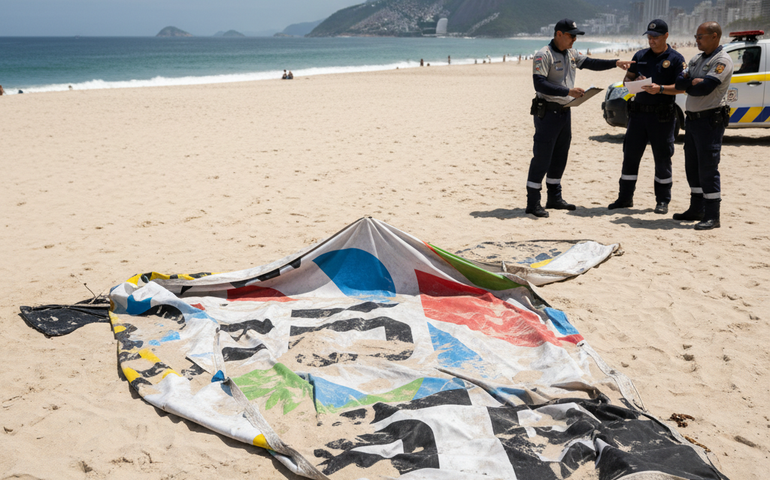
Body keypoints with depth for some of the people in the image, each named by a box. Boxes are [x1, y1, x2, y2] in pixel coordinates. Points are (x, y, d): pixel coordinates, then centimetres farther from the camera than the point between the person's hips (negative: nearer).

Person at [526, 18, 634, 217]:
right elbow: (540, 84, -22)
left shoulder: (571, 54, 13)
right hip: (547, 112, -9)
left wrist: (615, 63, 13)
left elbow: (590, 63, 24)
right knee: (541, 158, -8)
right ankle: (532, 203, -3)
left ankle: (554, 198, 24)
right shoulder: (543, 55, -13)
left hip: (564, 111, 9)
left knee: (560, 158, 13)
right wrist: (568, 91, -28)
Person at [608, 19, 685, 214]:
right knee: (630, 155, 5)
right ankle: (625, 197, 14)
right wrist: (634, 82, -9)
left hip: (662, 116, -4)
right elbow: (626, 80, 14)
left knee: (662, 158, 2)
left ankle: (663, 201, 11)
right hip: (638, 112, 4)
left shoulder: (675, 58, 0)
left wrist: (660, 89, -23)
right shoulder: (640, 56, 12)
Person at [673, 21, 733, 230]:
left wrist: (688, 83, -4)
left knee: (708, 168, -9)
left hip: (710, 120, -9)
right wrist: (695, 82, -14)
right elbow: (679, 82, 4)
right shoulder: (696, 59, 16)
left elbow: (704, 88, -20)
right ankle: (696, 209, 24)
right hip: (693, 119, 9)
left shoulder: (722, 60, -10)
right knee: (692, 166, 13)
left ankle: (712, 216, -4)